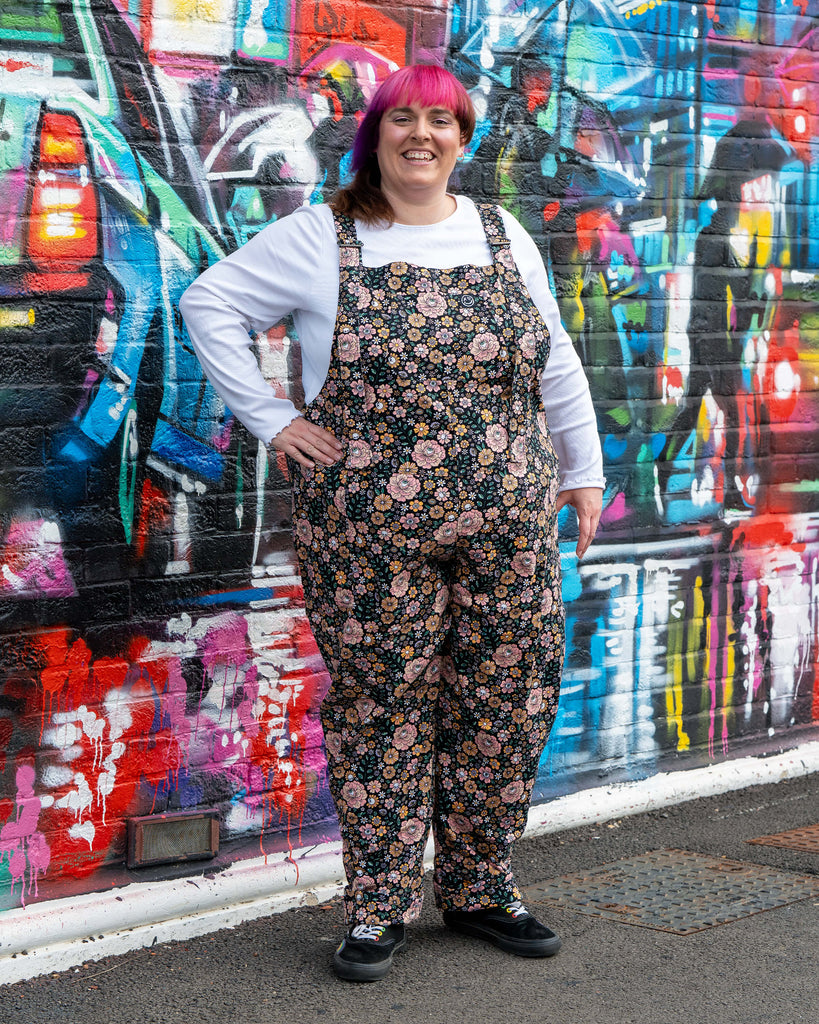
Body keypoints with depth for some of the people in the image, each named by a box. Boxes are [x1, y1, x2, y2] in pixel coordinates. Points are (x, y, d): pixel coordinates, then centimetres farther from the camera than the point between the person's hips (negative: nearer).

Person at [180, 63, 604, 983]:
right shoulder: (318, 239, 0)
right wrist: (269, 419, -3)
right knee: (380, 709, 2)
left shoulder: (502, 237, 11)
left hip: (507, 523, 4)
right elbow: (209, 301, 2)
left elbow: (556, 363, 18)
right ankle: (380, 909, 16)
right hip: (369, 529, -4)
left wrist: (584, 470, 18)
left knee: (507, 703, 8)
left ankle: (478, 891, 25)